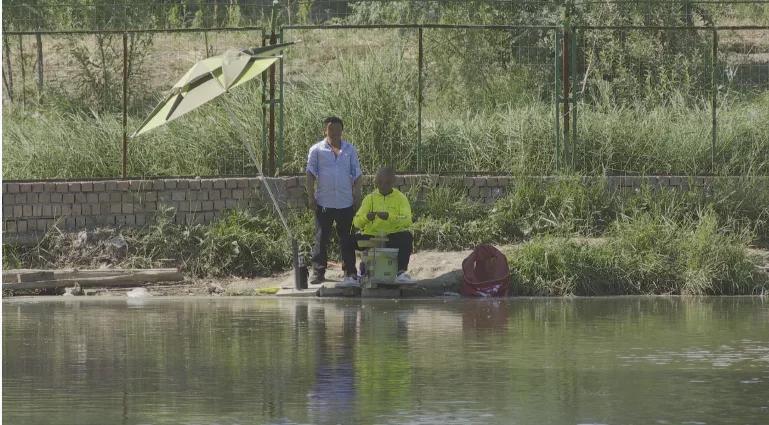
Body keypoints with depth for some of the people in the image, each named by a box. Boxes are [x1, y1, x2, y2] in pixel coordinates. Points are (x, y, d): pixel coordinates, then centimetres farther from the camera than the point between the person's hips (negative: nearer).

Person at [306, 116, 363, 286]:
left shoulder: (350, 150, 10)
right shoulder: (317, 150, 4)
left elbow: (356, 175, 11)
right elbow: (311, 174, 2)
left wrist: (357, 196, 5)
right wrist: (311, 197, -5)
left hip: (345, 202, 1)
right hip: (324, 202, -1)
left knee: (347, 240, 5)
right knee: (321, 239, 1)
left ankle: (350, 272, 10)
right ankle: (318, 272, 6)